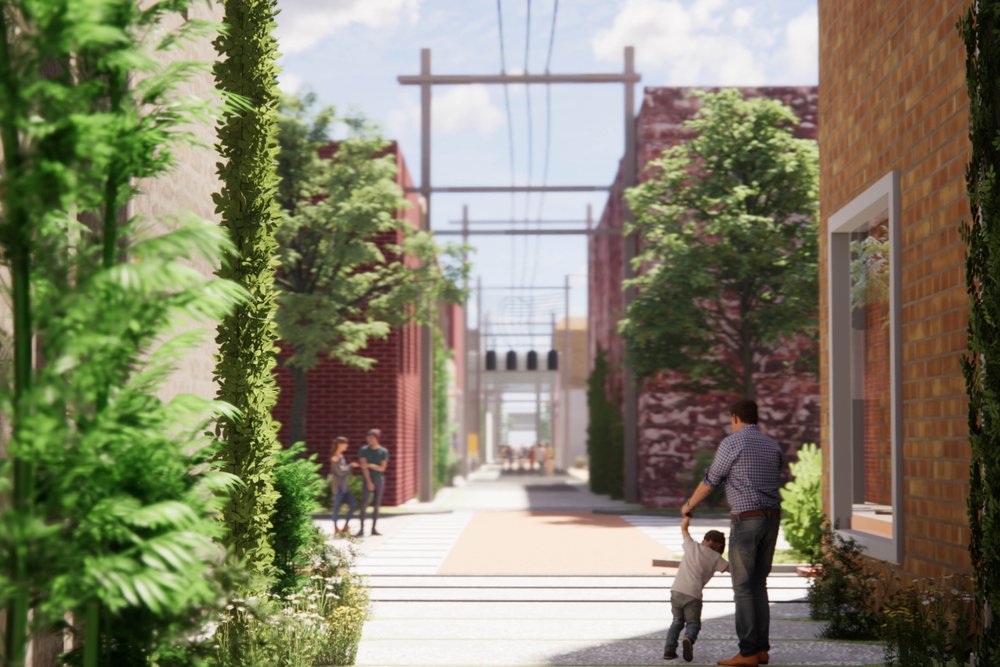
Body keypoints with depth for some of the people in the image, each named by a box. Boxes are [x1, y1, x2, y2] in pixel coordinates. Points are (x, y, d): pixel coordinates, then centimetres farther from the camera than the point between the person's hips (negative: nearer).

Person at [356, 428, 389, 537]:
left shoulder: (384, 451, 0)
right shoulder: (364, 450, -2)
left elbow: (382, 468, -7)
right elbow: (363, 466, -9)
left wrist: (370, 465, -19)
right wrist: (369, 482, -16)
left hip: (379, 481, 1)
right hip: (367, 481, -1)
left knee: (376, 505, 4)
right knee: (363, 505, -10)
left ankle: (374, 529, 10)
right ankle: (361, 529, -9)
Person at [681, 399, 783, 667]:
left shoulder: (731, 443, -8)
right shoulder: (773, 446, 12)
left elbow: (710, 481, 0)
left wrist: (689, 505, 18)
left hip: (746, 521, -7)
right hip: (771, 519, 7)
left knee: (743, 587, -2)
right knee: (757, 585, 13)